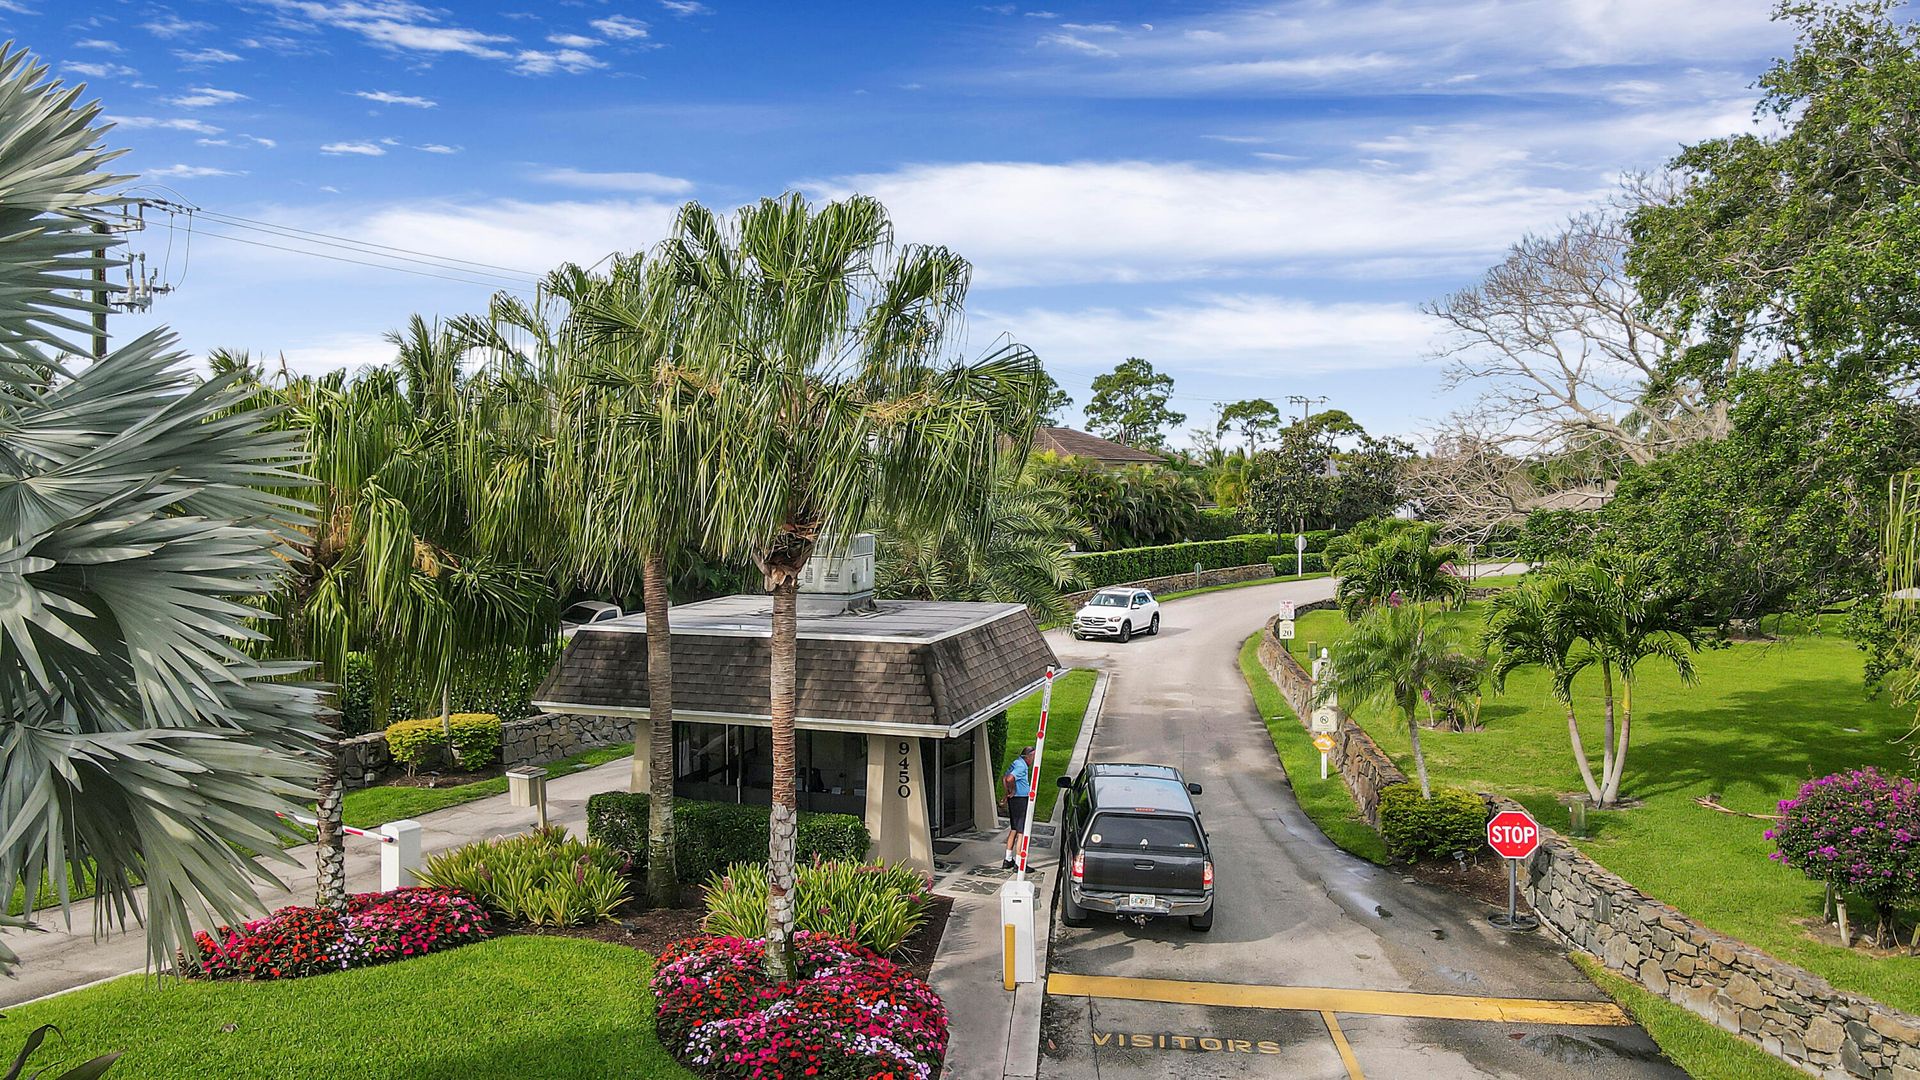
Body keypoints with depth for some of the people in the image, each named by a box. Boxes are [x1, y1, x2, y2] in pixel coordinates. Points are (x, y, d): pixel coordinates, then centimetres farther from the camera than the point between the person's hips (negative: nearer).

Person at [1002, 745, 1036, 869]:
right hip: (1020, 800, -10)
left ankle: (1008, 860, 22)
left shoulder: (1016, 763, 14)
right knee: (1021, 831, -4)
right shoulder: (1021, 766, -17)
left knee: (1014, 830, 16)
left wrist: (1008, 793, 16)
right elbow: (1009, 779, -33)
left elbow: (1004, 779, 22)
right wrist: (1013, 791, -17)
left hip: (1013, 800, 10)